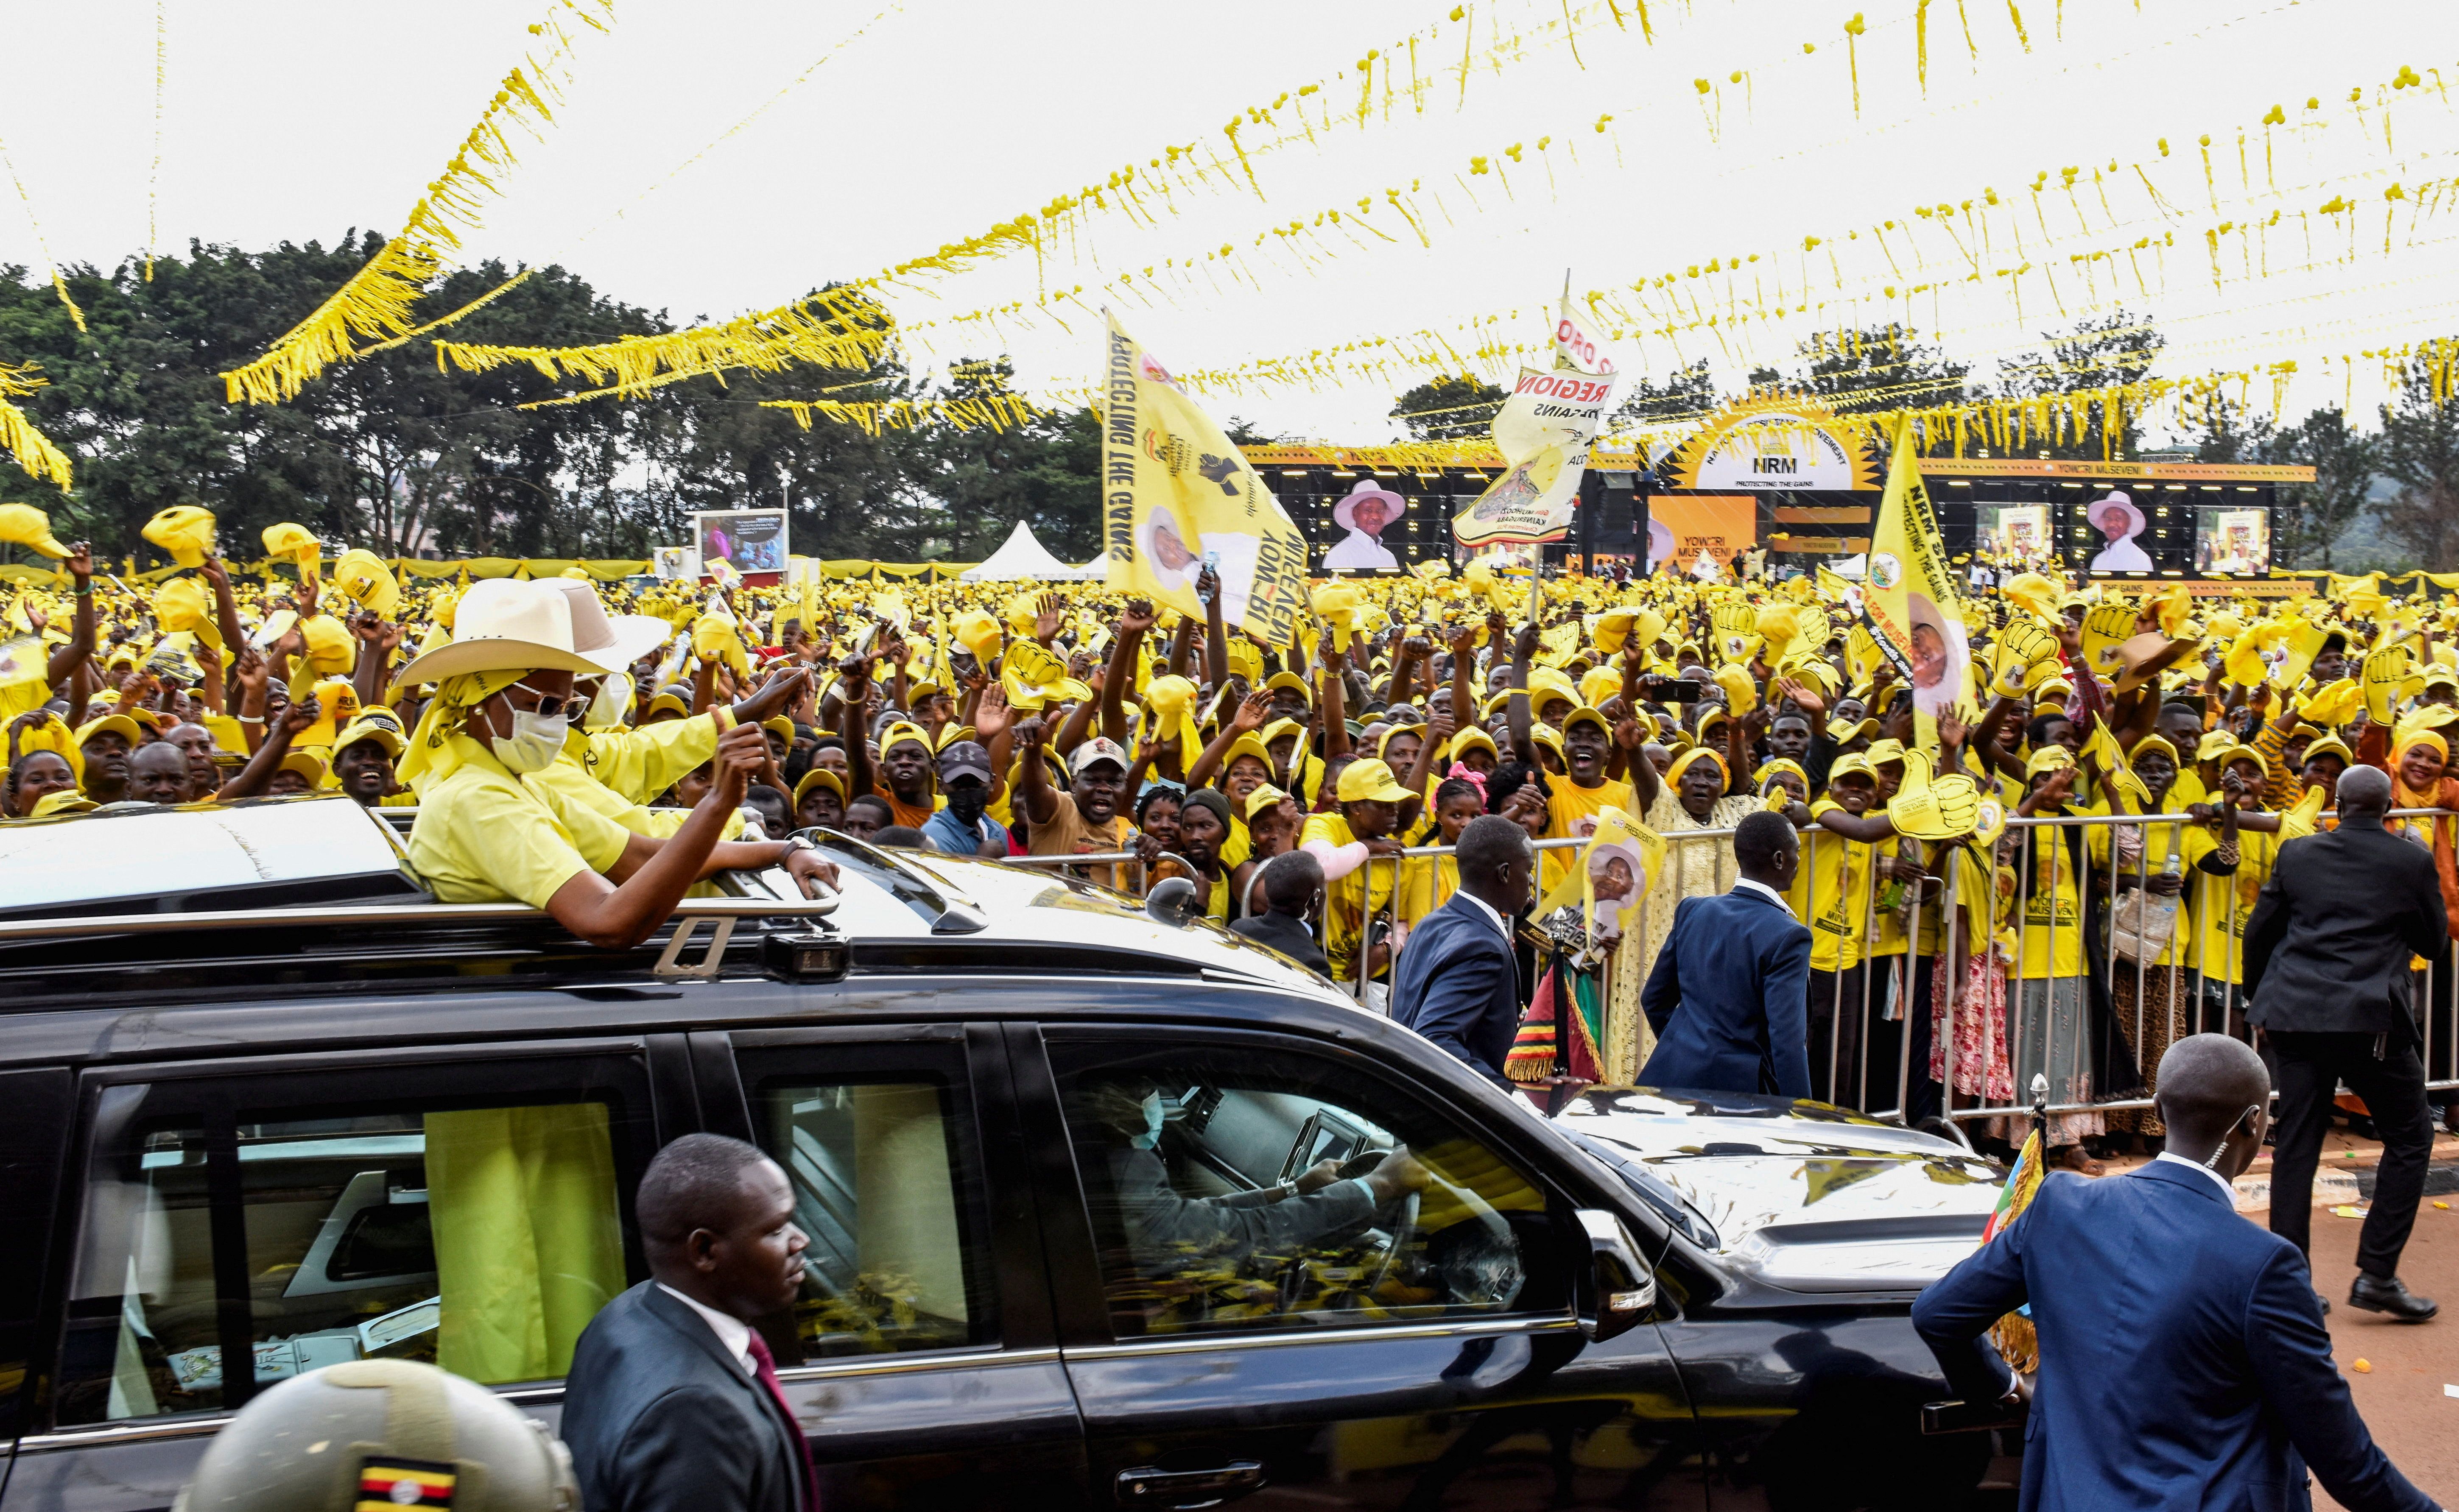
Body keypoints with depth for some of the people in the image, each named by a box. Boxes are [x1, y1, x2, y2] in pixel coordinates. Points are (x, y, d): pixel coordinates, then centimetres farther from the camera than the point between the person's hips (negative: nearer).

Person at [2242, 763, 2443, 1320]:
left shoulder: (2297, 854, 7)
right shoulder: (2412, 861, 0)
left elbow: (2258, 933, 11)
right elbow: (2432, 941, 10)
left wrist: (2258, 1000, 24)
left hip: (2295, 1015, 3)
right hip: (2371, 1019, -3)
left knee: (2296, 1145, 7)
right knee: (2409, 1138, 9)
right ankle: (2376, 1274, 2)